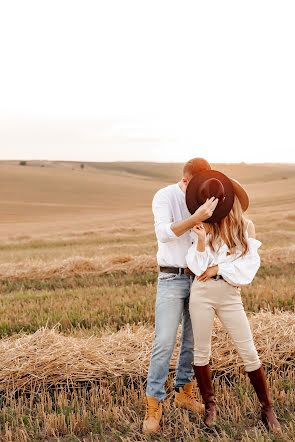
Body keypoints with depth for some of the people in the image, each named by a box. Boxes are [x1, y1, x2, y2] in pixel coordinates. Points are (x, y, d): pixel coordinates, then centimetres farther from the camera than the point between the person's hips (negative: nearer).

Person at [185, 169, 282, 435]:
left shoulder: (246, 226, 4)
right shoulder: (206, 226, 3)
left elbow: (250, 263, -3)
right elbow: (198, 266, -4)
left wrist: (219, 268, -9)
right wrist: (201, 240, -18)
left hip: (230, 296, 0)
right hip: (202, 293, 0)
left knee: (249, 352, 1)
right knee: (202, 351, 7)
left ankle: (267, 408, 15)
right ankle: (209, 405, 25)